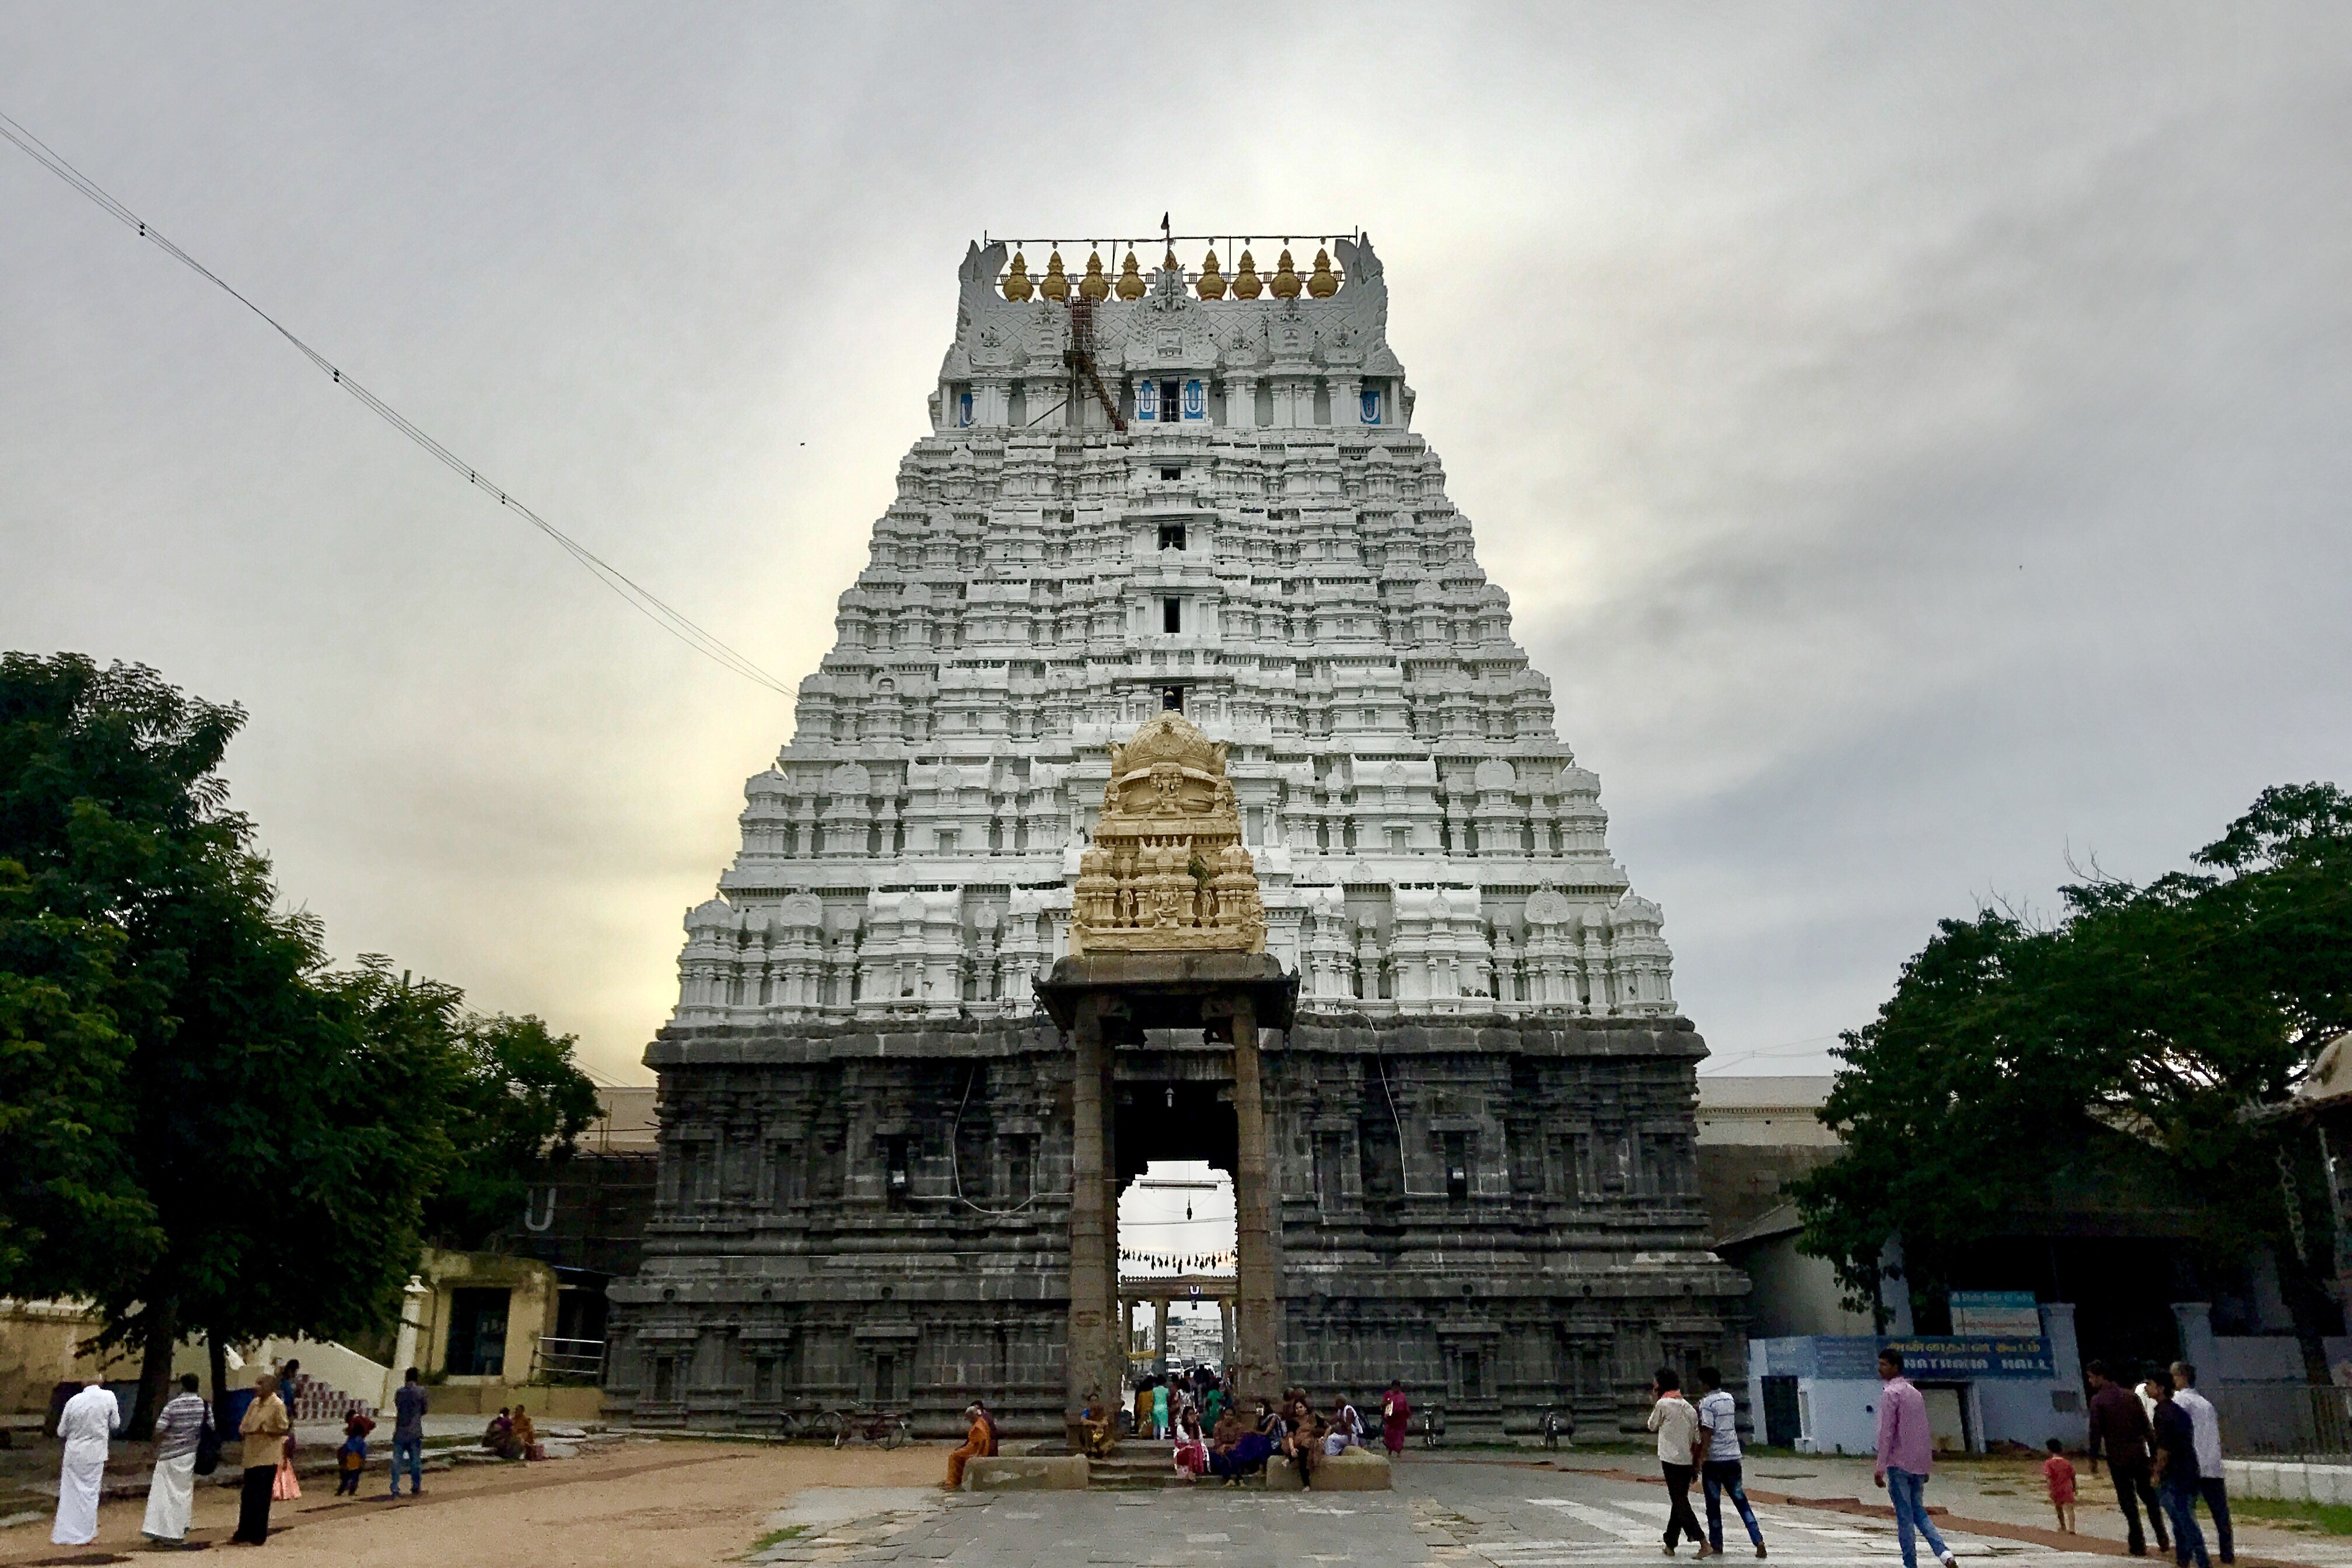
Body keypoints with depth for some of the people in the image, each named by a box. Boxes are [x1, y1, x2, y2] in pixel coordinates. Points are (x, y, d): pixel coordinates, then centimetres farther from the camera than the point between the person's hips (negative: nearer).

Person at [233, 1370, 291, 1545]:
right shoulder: (255, 1403, 12)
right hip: (251, 1457, 7)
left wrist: (265, 1431, -23)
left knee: (260, 1499, -3)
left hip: (267, 1459, -7)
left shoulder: (277, 1405, -9)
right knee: (247, 1496, 13)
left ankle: (258, 1536, 3)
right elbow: (243, 1426, 14)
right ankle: (243, 1533, 24)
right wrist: (245, 1431, -8)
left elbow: (283, 1430, -11)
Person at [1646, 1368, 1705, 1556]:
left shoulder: (1663, 1404, -10)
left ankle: (1703, 1541, -17)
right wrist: (1696, 1463, 14)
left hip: (1671, 1460, -7)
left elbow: (1652, 1426, 5)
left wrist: (1655, 1402, 11)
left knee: (1680, 1503, -6)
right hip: (1687, 1461, 7)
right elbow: (1696, 1439, 8)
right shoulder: (1688, 1407, 9)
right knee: (1680, 1501, 14)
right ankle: (1670, 1544, 20)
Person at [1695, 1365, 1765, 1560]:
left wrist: (1700, 1459, -15)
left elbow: (1707, 1434, -17)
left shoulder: (1707, 1403, -12)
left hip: (1714, 1459, -6)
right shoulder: (1729, 1398, 9)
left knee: (1713, 1505, 5)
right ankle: (1759, 1541, -2)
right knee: (1741, 1501, 8)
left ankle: (1716, 1545, 9)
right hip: (1733, 1457, 6)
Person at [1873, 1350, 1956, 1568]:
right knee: (1918, 1510, 16)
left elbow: (1887, 1432, -15)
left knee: (1905, 1517, -1)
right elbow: (1924, 1431, 18)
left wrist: (1880, 1467, -14)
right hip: (1919, 1463, 7)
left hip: (1899, 1463, -7)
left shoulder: (1891, 1393, -10)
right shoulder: (1916, 1393, 14)